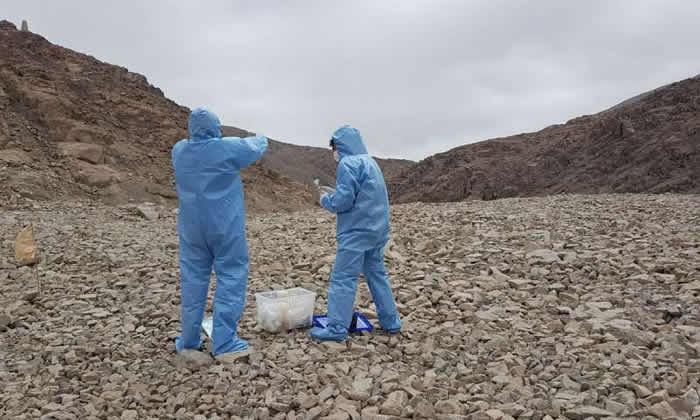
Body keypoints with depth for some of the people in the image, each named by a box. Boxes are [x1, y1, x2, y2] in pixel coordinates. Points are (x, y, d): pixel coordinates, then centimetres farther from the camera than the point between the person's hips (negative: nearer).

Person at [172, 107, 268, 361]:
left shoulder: (179, 150, 1)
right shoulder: (227, 149, -11)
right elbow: (255, 147, 7)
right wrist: (261, 139, 28)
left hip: (191, 227, 5)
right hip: (226, 227, -5)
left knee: (193, 280, 10)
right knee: (231, 278, 1)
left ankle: (189, 342, 18)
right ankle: (224, 343, -1)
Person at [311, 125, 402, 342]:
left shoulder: (348, 164, -12)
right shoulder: (370, 162, 17)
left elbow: (342, 200, -18)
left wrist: (325, 199, 2)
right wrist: (333, 195, 17)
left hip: (356, 231, -9)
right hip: (378, 229, 9)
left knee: (343, 278, -4)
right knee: (377, 274, 15)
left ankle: (337, 327, -3)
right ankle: (390, 321, 20)